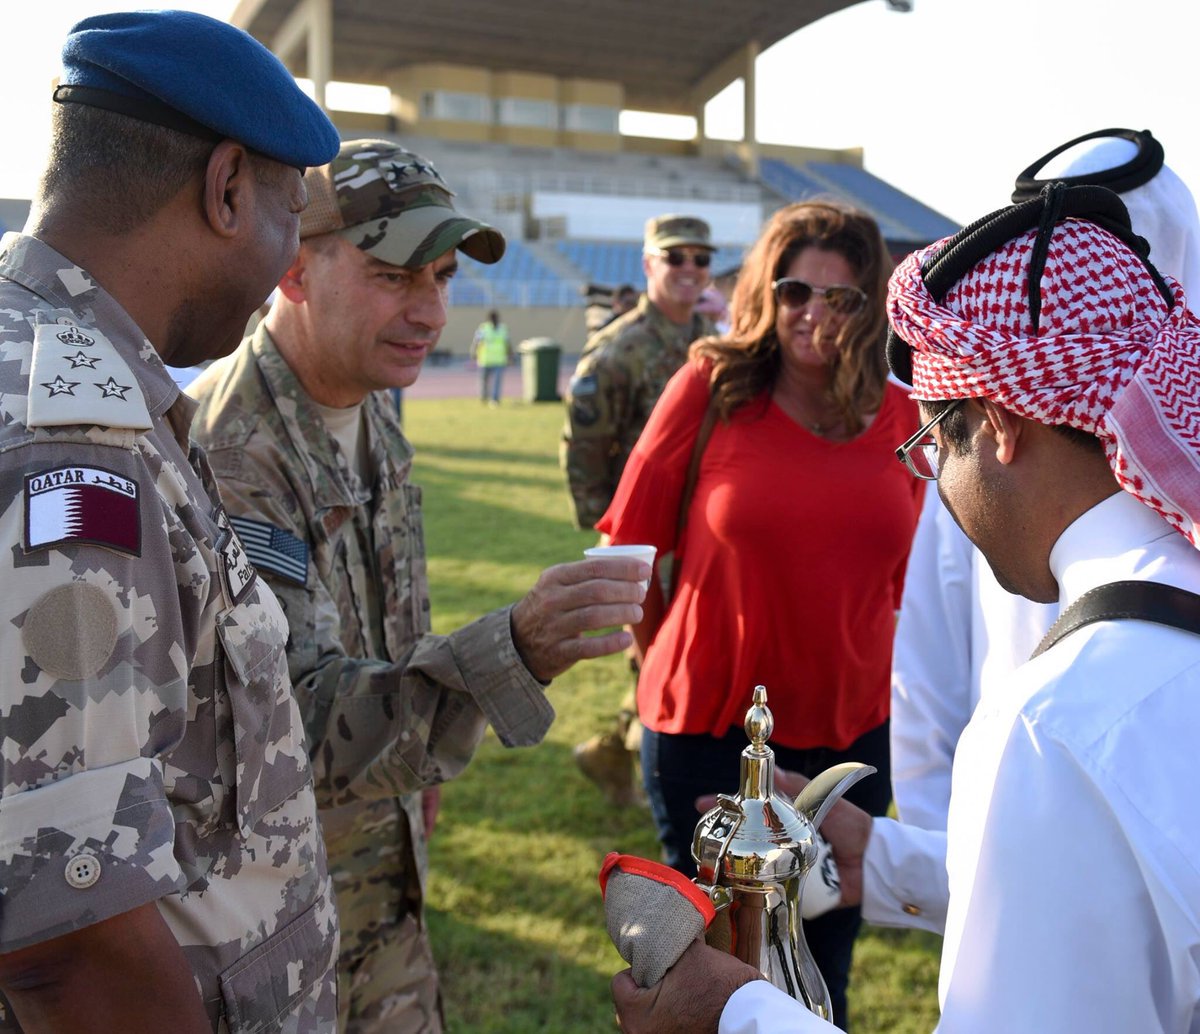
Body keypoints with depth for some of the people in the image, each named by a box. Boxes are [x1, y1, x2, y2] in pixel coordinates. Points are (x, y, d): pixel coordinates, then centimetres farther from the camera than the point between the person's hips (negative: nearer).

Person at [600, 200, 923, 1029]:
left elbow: (906, 571, 10)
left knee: (823, 967, 20)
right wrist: (670, 665, 4)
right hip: (710, 730, -2)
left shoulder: (903, 419, -2)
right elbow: (630, 548, -3)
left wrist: (873, 678, 10)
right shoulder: (710, 388, -10)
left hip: (853, 733, 3)